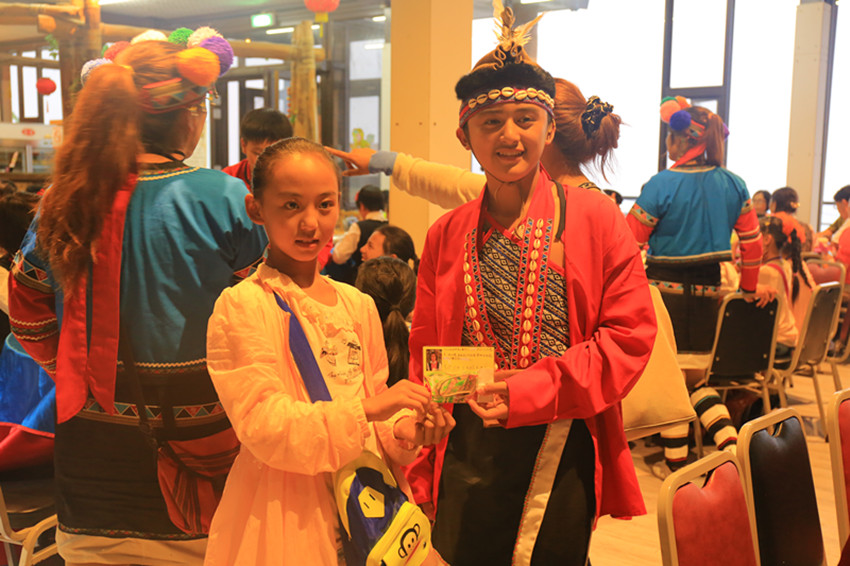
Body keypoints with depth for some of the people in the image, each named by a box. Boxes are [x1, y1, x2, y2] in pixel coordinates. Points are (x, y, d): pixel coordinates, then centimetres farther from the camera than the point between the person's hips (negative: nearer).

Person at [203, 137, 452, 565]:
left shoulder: (359, 305, 6)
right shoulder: (241, 306, -12)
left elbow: (373, 405, 11)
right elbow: (263, 425, -19)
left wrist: (403, 431, -10)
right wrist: (365, 409, -26)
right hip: (284, 511, -5)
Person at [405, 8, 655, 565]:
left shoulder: (596, 218, -3)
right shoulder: (445, 236, 5)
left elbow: (631, 334, -6)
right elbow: (425, 357, 9)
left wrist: (532, 390, -17)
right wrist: (422, 473, 6)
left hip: (563, 456, -2)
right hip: (466, 459, 2)